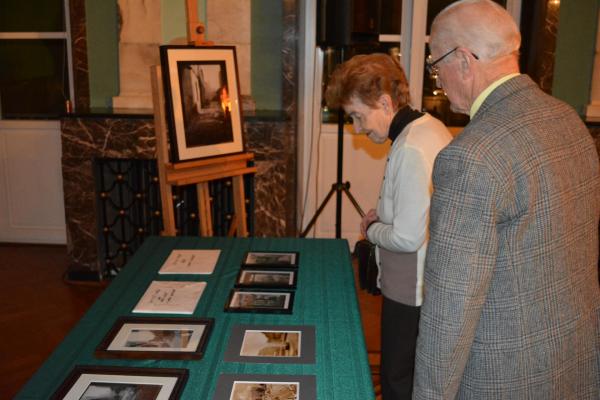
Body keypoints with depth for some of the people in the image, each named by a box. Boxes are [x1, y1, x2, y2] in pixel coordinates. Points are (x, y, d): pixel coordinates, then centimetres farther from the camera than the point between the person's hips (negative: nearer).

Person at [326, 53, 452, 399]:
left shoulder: (411, 149, -26)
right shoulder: (430, 126, 4)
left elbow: (408, 238, -25)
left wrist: (371, 228, -7)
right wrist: (384, 217, 6)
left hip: (411, 292, -10)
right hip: (419, 284, 10)